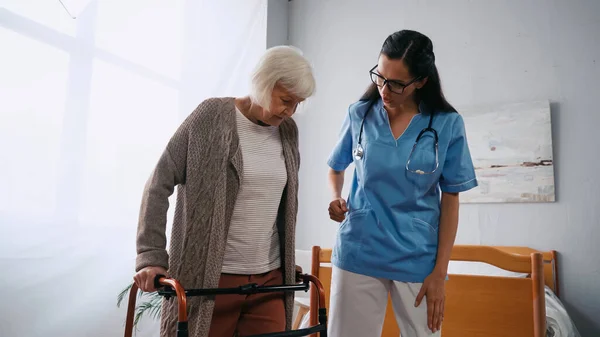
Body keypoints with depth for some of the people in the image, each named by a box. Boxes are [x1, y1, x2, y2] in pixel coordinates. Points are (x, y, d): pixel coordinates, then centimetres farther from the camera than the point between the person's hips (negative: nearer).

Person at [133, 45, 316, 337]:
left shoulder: (288, 131, 7)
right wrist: (151, 256, -12)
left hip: (269, 279, 4)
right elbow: (159, 185, -7)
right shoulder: (212, 116, -7)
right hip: (207, 279, -4)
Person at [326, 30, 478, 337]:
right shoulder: (359, 114, -1)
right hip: (357, 254, 1)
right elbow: (336, 169, 14)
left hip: (418, 260, -1)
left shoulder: (447, 124, -5)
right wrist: (336, 199, -7)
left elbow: (450, 199, -1)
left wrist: (439, 272, -4)